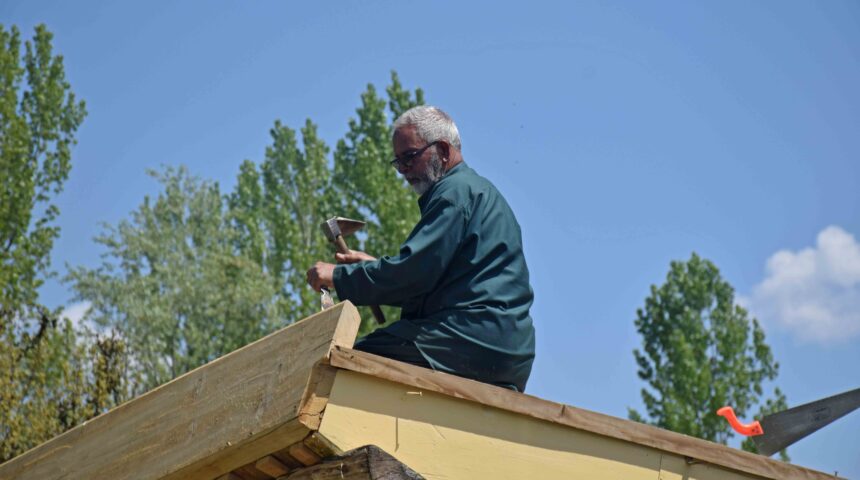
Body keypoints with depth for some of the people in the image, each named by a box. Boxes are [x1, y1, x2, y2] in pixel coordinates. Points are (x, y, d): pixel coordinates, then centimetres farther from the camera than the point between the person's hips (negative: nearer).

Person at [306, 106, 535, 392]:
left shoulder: (457, 190, -4)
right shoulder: (480, 190, 27)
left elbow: (415, 271, -14)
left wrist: (340, 276, -5)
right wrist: (373, 266, 22)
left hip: (473, 334, -10)